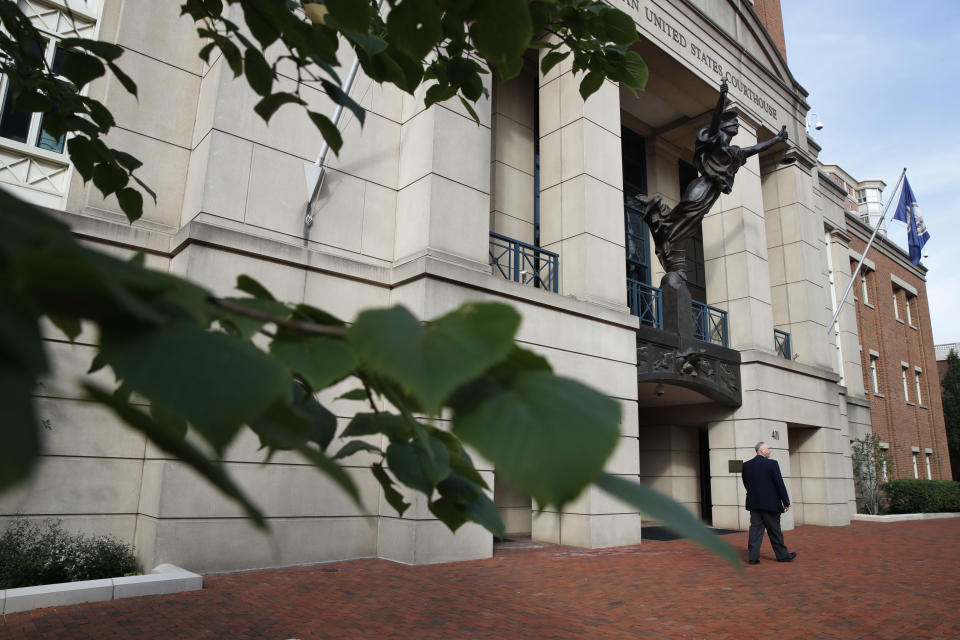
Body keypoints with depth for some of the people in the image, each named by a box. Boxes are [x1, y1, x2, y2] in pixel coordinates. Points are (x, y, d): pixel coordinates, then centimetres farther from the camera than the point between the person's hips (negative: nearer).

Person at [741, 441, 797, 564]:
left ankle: (753, 556, 2)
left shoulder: (746, 465, 4)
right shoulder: (772, 464, -10)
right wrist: (786, 502, -3)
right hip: (770, 503, -4)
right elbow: (780, 484, -10)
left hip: (753, 503, 4)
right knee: (775, 531, 9)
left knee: (755, 529, 6)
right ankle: (782, 555, 22)